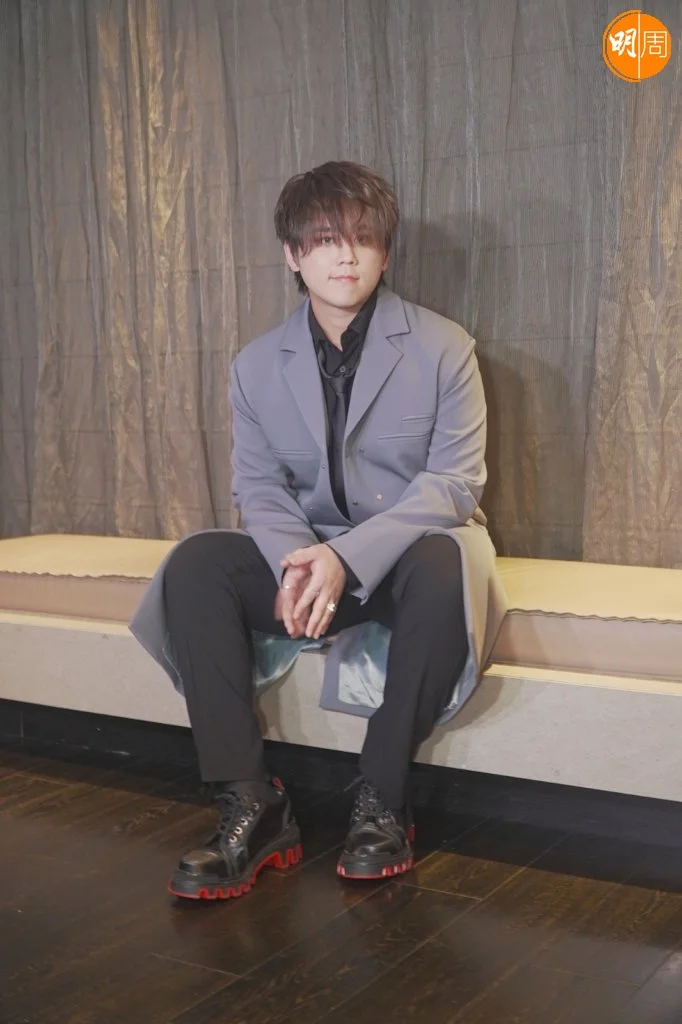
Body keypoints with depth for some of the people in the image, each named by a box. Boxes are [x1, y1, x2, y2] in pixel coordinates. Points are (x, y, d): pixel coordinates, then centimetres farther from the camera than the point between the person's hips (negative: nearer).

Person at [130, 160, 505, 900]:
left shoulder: (441, 347, -5)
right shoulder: (258, 365, 5)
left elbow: (456, 481, -12)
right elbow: (259, 487, 1)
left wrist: (347, 555, -26)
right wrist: (295, 560, -23)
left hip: (412, 553, -3)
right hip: (309, 556, 3)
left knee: (443, 565, -38)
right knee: (194, 565, -21)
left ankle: (381, 804, -21)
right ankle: (250, 808, -22)